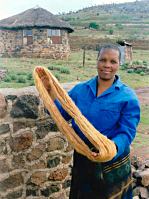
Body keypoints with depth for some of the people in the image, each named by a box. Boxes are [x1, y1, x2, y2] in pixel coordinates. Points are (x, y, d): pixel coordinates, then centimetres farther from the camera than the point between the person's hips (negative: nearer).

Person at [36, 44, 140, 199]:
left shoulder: (128, 97, -13)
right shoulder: (80, 89, -1)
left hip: (112, 164, -3)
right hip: (81, 159, 4)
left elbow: (126, 132, -17)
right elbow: (61, 113, 2)